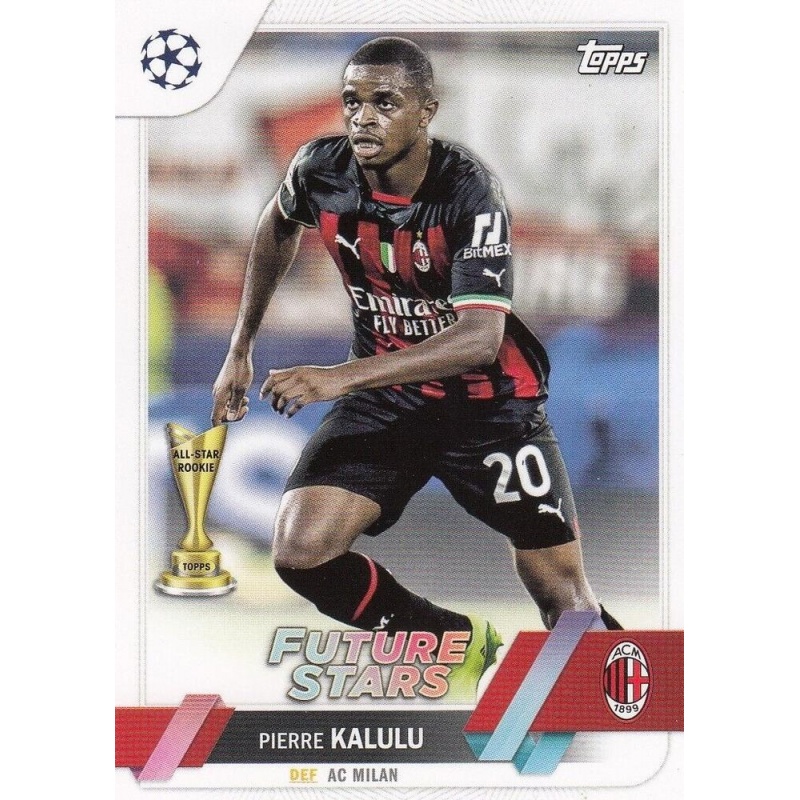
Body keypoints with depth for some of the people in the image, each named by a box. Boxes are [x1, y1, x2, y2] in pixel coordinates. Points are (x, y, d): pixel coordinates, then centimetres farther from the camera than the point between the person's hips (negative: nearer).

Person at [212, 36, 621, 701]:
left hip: (490, 400, -4)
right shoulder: (322, 169, -10)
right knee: (300, 552, -15)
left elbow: (481, 337, -34)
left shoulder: (469, 190, -24)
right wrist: (241, 350, 13)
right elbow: (277, 229, 15)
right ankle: (461, 646, 7)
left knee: (566, 600, -5)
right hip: (385, 396, 4)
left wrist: (342, 377, -42)